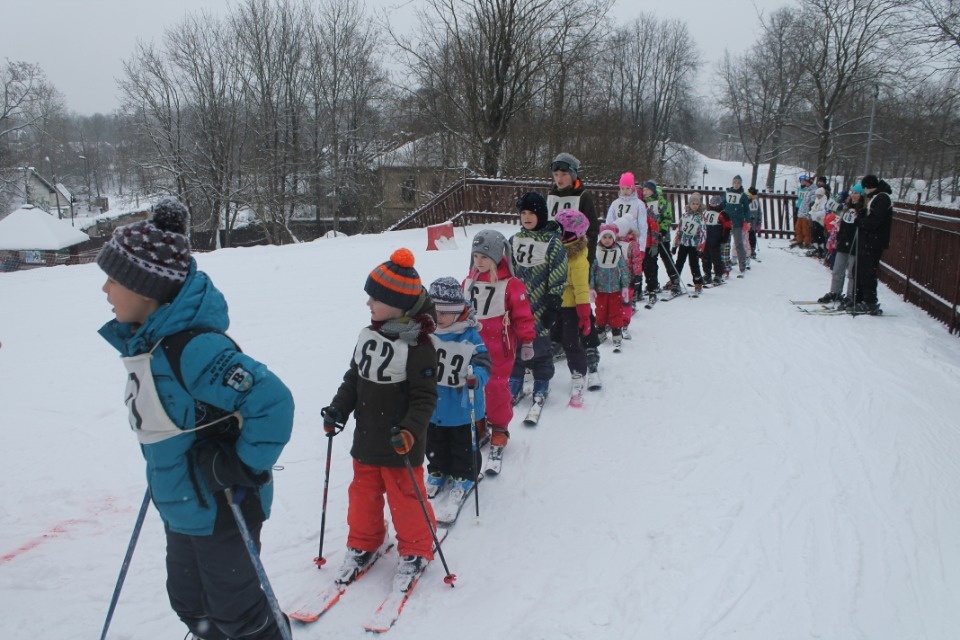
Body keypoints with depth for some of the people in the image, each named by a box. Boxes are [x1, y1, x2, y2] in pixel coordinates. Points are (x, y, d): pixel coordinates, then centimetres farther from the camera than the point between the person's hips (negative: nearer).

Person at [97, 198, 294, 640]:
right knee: (190, 602, 26)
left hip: (222, 508, -9)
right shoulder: (146, 339, -1)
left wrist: (245, 467, -25)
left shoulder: (192, 347, -31)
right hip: (181, 505, 9)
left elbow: (272, 401, -34)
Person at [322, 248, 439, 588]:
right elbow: (353, 378, 12)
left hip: (399, 444, -7)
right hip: (366, 439, 7)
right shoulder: (369, 335, 2)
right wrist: (338, 409, 2)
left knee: (405, 497, 7)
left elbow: (425, 397, -19)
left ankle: (415, 551, 29)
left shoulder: (418, 345, -20)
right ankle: (363, 545, 39)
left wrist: (410, 430, -29)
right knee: (363, 493, 19)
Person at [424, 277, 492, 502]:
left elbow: (484, 365, -21)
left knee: (463, 445, 14)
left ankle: (464, 476, 35)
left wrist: (475, 377, -39)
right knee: (434, 443, 22)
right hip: (433, 405, 4)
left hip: (462, 407, -4)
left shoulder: (470, 337, -18)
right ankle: (438, 471, 44)